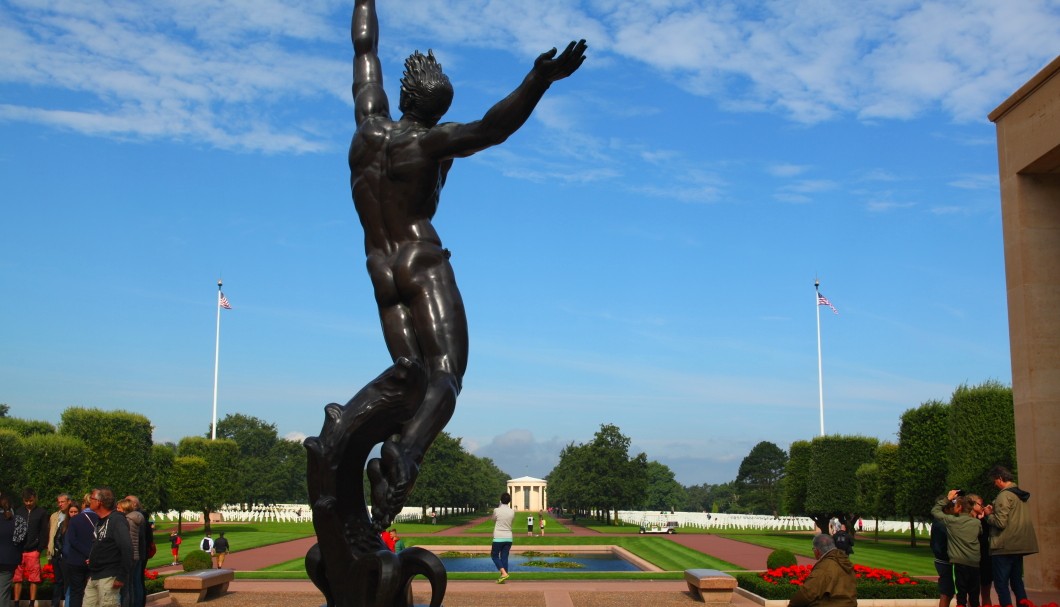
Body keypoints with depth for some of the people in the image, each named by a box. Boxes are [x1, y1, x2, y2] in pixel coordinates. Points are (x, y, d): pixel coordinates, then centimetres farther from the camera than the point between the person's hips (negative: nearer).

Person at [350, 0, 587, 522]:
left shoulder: (369, 123, 7)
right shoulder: (432, 141, -7)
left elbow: (364, 47, 21)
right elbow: (493, 128, -25)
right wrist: (540, 80, -35)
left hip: (382, 273, 6)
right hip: (426, 267, -6)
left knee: (413, 377, 2)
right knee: (446, 376, -14)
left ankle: (389, 459, -24)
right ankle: (405, 450, -42)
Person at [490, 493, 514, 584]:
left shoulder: (496, 510, -9)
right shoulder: (512, 512, 0)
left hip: (498, 538, -4)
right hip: (508, 538, 4)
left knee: (494, 555, 10)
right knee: (504, 557, 8)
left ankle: (504, 573, -9)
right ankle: (502, 578, 7)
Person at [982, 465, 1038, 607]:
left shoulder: (1004, 495, -15)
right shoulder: (1020, 495, 13)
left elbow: (1000, 522, -21)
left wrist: (988, 515, -3)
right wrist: (994, 511, 10)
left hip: (1004, 547, -9)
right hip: (1019, 546, 9)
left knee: (1001, 584, -3)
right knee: (1017, 582, 17)